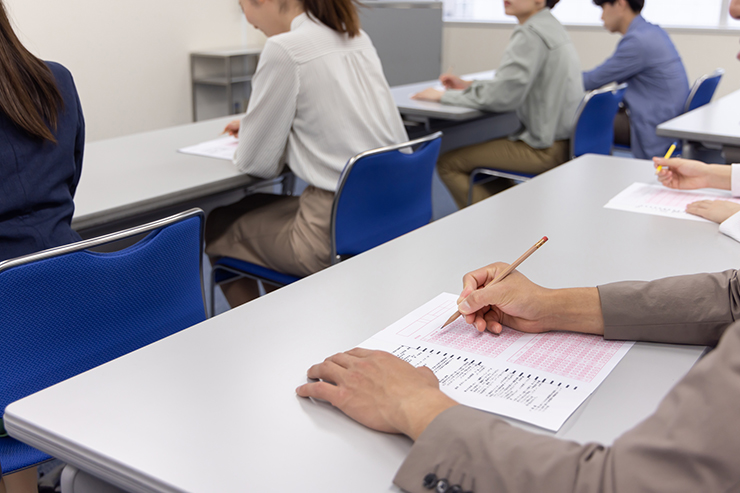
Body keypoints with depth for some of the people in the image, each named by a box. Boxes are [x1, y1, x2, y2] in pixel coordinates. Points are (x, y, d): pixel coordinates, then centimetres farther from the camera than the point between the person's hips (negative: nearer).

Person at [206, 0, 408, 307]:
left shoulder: (284, 50, -15)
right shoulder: (357, 38, 10)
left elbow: (258, 163, -8)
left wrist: (249, 138, 15)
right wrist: (255, 125, 29)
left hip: (337, 235, -8)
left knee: (217, 226, 17)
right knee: (256, 206, 31)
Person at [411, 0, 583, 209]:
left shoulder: (530, 34, -19)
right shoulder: (549, 26, 11)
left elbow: (501, 97, -22)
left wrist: (444, 96, -11)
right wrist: (469, 85, 11)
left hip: (546, 149, -10)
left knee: (447, 163, -5)